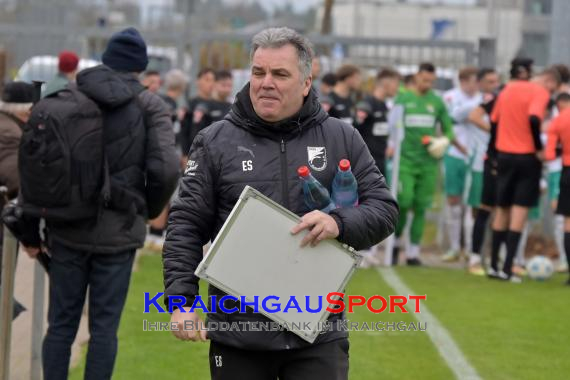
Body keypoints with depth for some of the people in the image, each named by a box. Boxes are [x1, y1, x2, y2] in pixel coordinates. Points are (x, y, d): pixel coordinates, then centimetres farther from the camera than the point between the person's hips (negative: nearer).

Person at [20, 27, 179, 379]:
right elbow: (165, 169, -14)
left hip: (68, 230, 2)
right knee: (104, 327, 5)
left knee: (61, 323, 10)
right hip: (118, 232, -2)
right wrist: (149, 210, 6)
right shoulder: (150, 106, -4)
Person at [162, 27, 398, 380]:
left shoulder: (342, 139, 5)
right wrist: (182, 299, -10)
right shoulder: (216, 142, 3)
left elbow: (385, 208, 4)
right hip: (238, 335, 0)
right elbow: (186, 225, 2)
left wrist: (340, 223, -17)